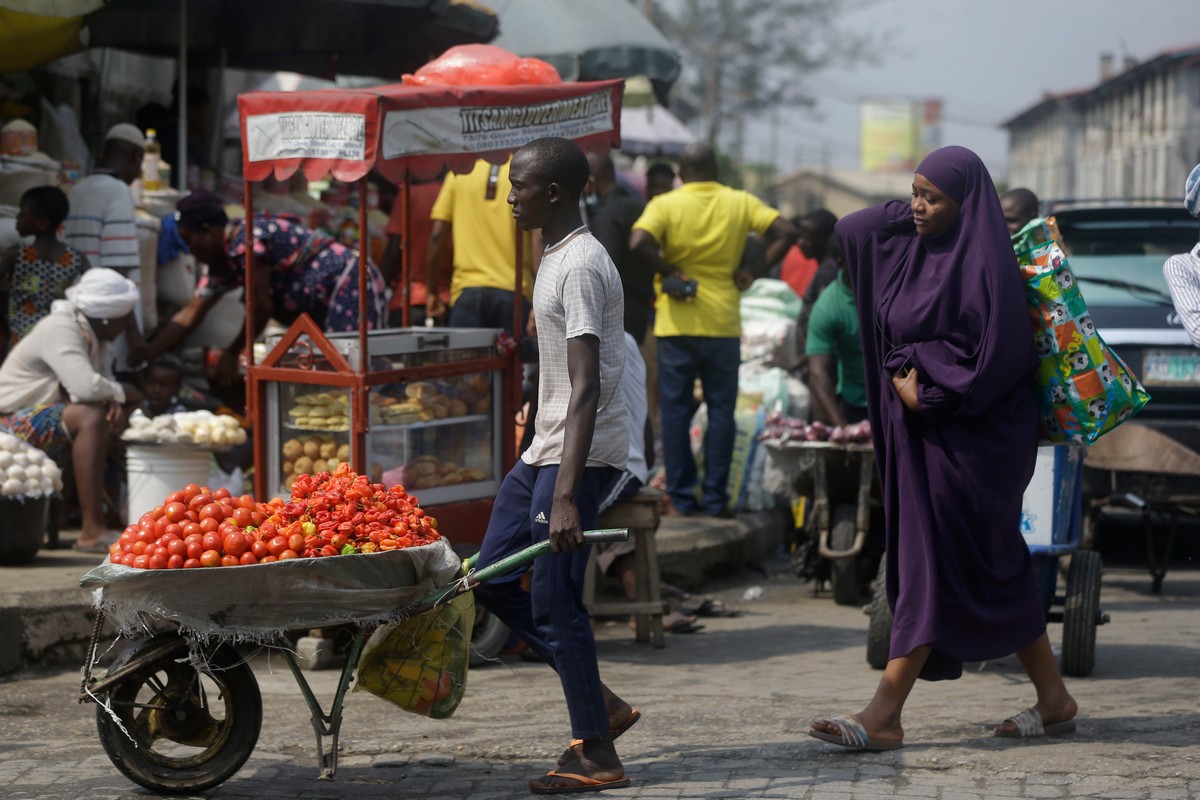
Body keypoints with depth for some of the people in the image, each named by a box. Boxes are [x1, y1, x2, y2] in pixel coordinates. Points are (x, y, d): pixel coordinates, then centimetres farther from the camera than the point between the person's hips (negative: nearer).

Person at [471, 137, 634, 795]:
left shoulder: (581, 268, -18)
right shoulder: (557, 258, 14)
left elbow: (586, 390, -26)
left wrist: (566, 494, -32)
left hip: (580, 453, -10)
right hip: (545, 447, 10)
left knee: (554, 600, -7)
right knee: (494, 578, 11)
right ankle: (600, 705, 18)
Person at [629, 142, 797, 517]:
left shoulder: (665, 205, -5)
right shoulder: (740, 203, 2)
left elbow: (638, 242, -21)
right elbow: (786, 232, -5)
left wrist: (670, 272, -10)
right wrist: (753, 271, -2)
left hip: (678, 322, -1)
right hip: (723, 324, 1)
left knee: (676, 412, 7)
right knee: (721, 412, 8)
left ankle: (681, 497, 7)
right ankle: (716, 498, 7)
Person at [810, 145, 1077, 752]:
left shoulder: (983, 264, -15)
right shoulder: (906, 245, 9)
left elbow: (998, 359, -19)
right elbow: (850, 228, 26)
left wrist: (927, 394, -14)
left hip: (969, 437, -9)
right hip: (922, 429, 9)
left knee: (933, 566, -9)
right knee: (995, 566, 12)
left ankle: (884, 715, -10)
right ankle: (1053, 698, 20)